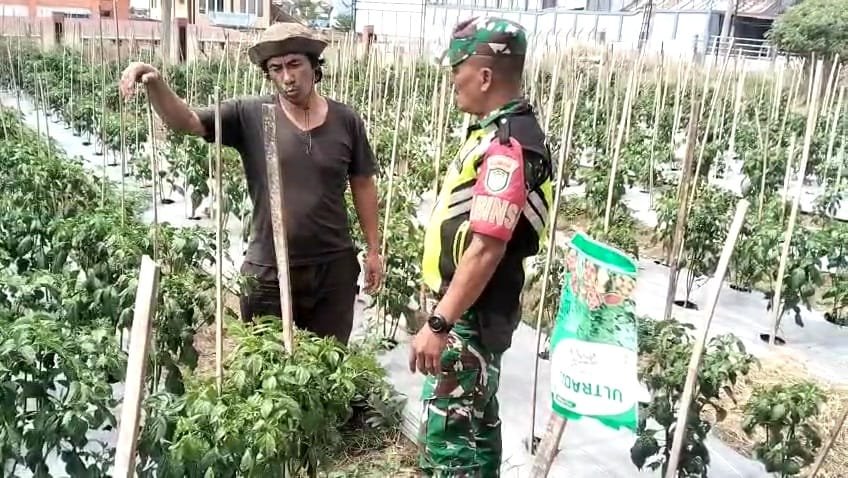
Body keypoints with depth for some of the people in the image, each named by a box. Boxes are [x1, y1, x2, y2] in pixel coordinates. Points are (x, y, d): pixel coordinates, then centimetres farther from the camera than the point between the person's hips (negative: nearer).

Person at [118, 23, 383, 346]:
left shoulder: (346, 121, -2)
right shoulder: (249, 115, -6)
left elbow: (363, 185, 6)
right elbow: (185, 121, -14)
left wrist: (373, 249, 6)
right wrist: (155, 84, -34)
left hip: (334, 268, 1)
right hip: (269, 271, -1)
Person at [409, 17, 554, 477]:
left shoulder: (507, 145, -22)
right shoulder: (502, 131, 10)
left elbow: (486, 250, -27)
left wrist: (437, 325, -24)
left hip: (471, 316, -10)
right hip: (472, 310, 10)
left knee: (448, 432, -1)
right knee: (474, 421, 22)